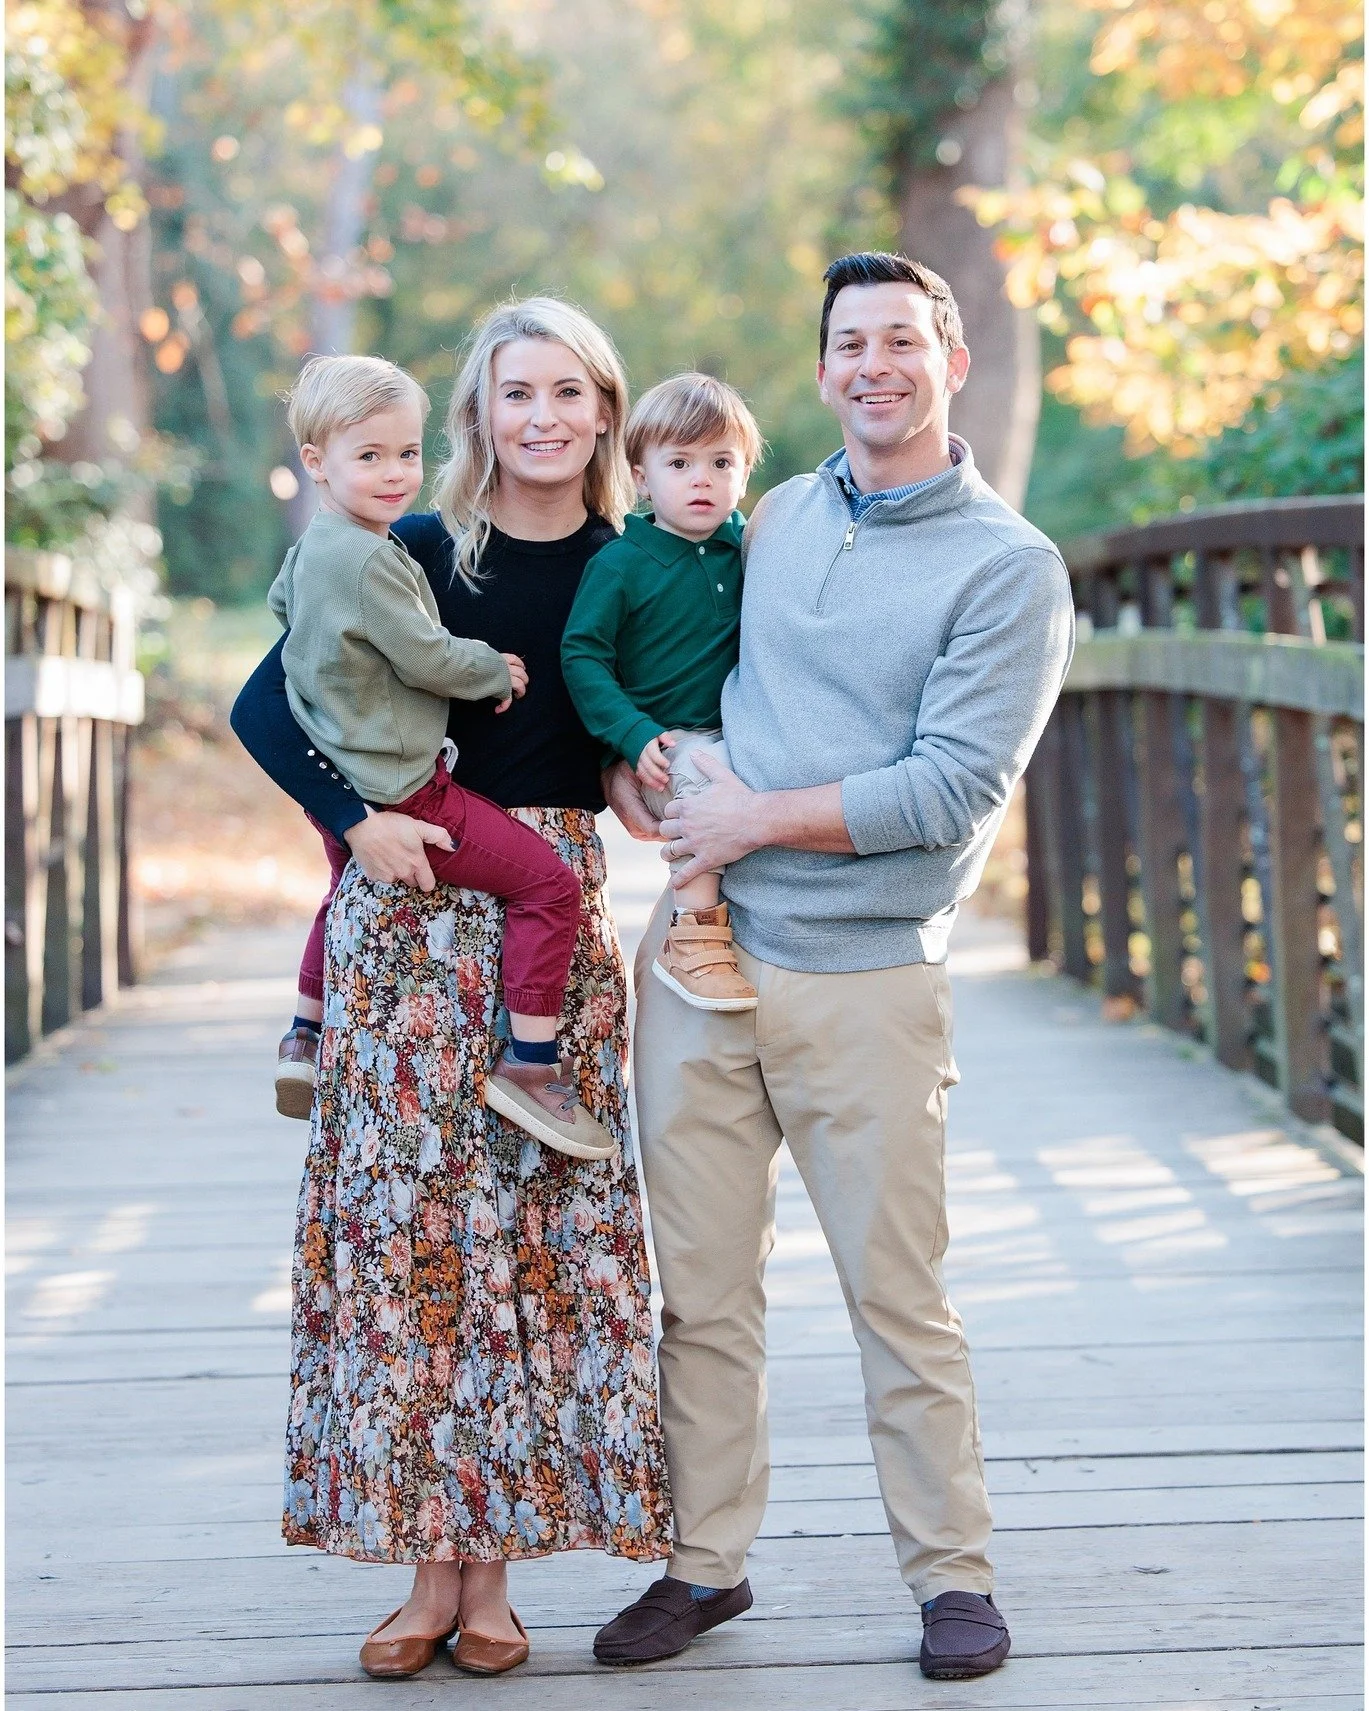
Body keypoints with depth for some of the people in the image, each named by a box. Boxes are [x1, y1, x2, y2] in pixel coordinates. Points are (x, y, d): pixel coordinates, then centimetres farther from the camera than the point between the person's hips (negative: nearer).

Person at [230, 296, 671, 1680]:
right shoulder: (420, 554, 0)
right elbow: (265, 705, -1)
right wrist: (357, 821, -12)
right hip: (411, 907, -1)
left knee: (538, 1223, 0)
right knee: (405, 1210, -3)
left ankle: (494, 1569, 6)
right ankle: (428, 1560, 4)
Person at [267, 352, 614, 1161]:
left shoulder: (311, 547, 8)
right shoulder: (370, 560, -24)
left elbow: (280, 603, 28)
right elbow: (428, 660, -20)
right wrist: (498, 670, -2)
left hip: (338, 784, 11)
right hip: (398, 793, -11)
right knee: (549, 882, -11)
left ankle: (308, 1038, 50)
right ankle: (530, 1065, -12)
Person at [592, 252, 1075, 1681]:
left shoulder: (1010, 568, -5)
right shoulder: (773, 521, 12)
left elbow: (956, 788, -13)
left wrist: (755, 819, -11)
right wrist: (624, 750, 5)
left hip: (865, 981, -4)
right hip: (700, 955, 5)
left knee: (898, 1295, 2)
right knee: (699, 1286, 9)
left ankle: (952, 1573, 15)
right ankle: (705, 1562, 20)